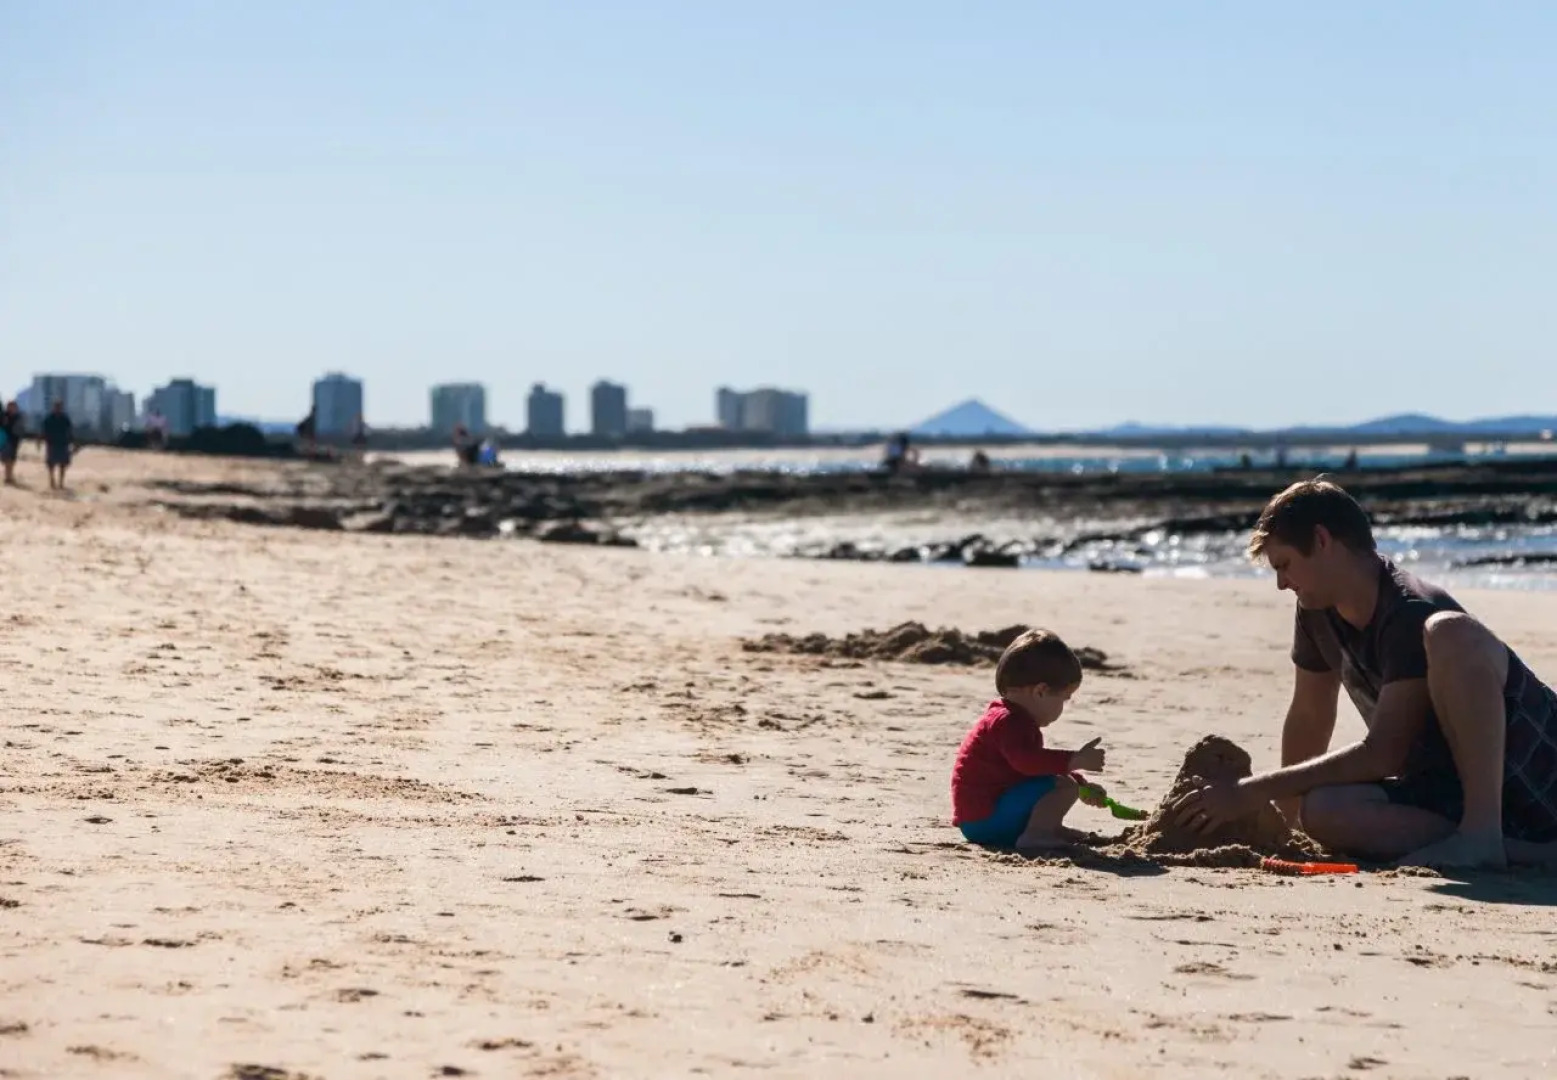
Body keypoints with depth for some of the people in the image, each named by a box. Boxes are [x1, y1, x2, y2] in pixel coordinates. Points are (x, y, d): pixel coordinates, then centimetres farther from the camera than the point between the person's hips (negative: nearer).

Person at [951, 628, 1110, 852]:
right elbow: (1027, 761, -36)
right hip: (986, 818, -11)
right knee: (1064, 785, -19)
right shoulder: (1009, 722, -18)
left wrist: (1083, 786, 29)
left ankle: (1049, 828, 9)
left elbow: (1037, 764, 32)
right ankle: (1034, 836, -23)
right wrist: (1076, 760, -33)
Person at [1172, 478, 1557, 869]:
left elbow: (1381, 755, -25)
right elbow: (1308, 718, 15)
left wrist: (1252, 792, -22)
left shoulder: (1411, 613, -22)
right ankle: (1516, 851, -13)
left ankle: (1482, 833, -27)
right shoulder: (1318, 612, 4)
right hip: (1456, 789, 8)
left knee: (1448, 631, -32)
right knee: (1323, 811, -22)